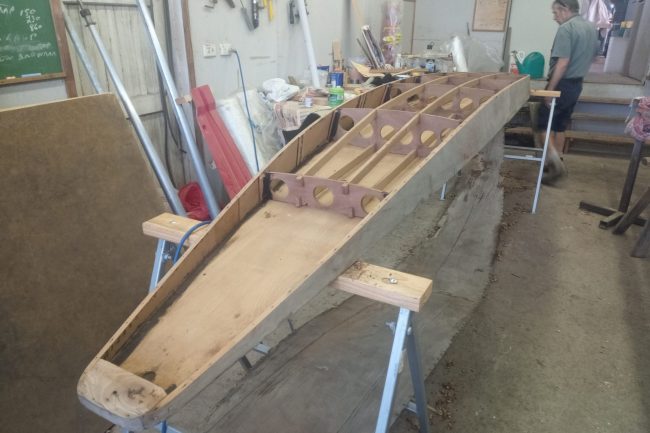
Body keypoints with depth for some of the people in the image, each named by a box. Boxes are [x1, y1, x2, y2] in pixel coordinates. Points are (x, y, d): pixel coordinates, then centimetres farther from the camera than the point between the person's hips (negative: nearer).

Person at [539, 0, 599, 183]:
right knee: (560, 126, 16)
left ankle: (556, 163, -10)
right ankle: (556, 163, 22)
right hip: (577, 84, 9)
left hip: (562, 84, -8)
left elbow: (562, 63, -24)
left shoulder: (566, 29, -17)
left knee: (544, 124, -1)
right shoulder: (592, 27, 10)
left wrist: (549, 90, -20)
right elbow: (593, 56, 21)